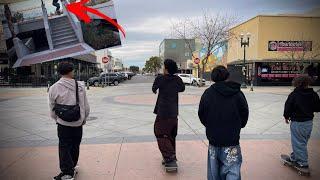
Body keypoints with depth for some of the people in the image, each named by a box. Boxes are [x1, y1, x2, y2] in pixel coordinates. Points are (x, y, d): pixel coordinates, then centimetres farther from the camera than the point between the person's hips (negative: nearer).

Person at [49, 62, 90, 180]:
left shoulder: (53, 88, -9)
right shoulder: (80, 86, -9)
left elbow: (52, 109, 0)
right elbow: (86, 106, -2)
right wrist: (84, 118, 15)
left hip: (63, 124, -1)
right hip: (78, 123, 1)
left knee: (64, 147, 11)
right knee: (75, 146, 18)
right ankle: (72, 168, 34)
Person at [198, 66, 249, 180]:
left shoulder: (208, 93, -5)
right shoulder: (237, 93, -6)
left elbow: (201, 114, -1)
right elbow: (245, 114, 1)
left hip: (213, 138, 1)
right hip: (232, 139, -1)